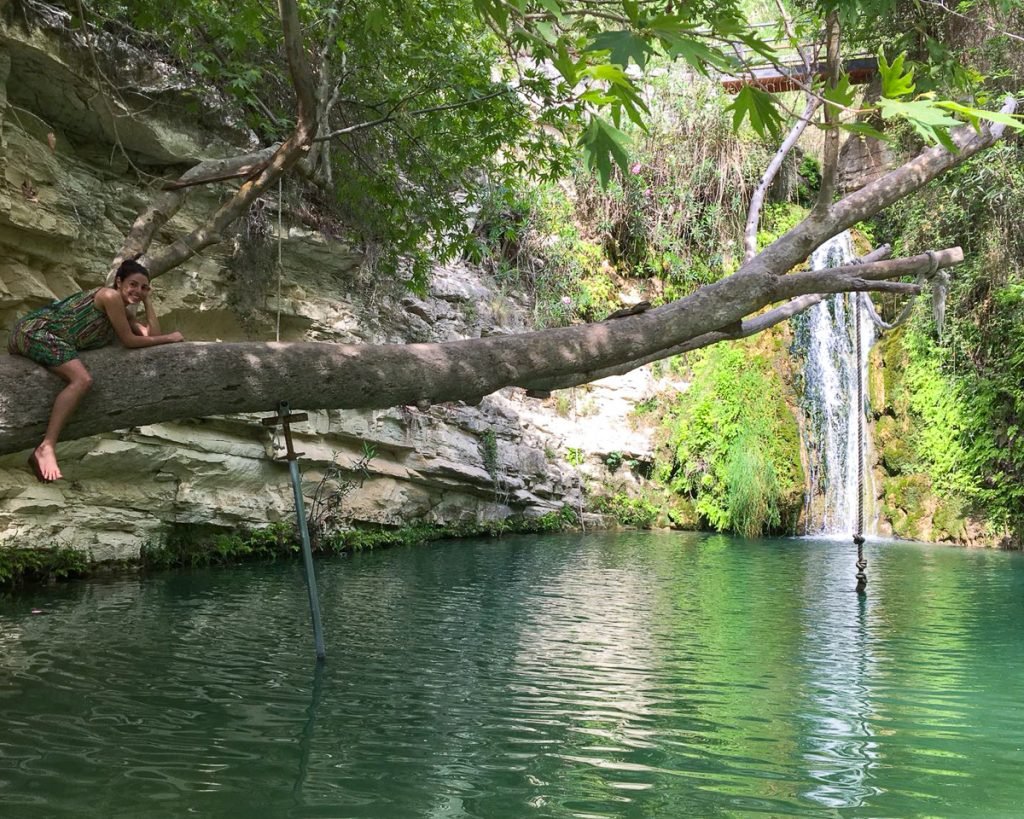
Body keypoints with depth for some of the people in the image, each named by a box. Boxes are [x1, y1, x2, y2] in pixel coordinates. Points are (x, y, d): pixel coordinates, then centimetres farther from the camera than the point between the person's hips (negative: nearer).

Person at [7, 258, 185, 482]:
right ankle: (46, 448, -36)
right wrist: (169, 338, -4)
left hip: (32, 334, 11)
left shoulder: (125, 311, 16)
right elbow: (129, 340, -12)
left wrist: (147, 299, 10)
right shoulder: (110, 296, -13)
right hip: (35, 330, -11)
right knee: (82, 380, -28)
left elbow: (152, 334, 5)